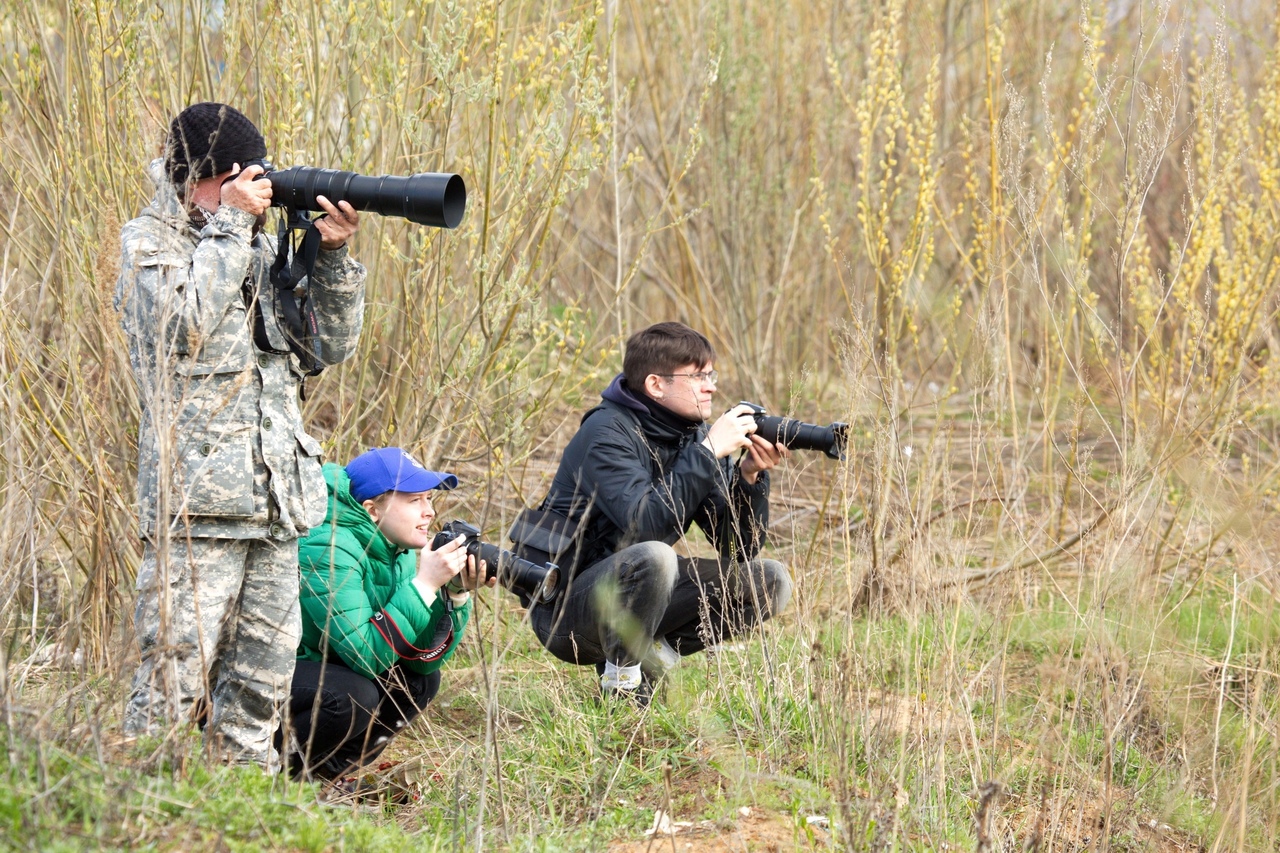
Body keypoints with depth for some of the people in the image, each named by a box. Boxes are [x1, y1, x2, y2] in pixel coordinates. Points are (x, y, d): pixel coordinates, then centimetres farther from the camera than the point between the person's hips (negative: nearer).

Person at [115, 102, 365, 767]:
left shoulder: (259, 250, 19)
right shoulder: (148, 242, 1)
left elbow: (332, 344, 18)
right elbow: (181, 322, -19)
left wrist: (331, 255, 4)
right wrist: (230, 224, -11)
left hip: (276, 503, 7)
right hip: (195, 501, -7)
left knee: (261, 682, 9)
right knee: (175, 679, -12)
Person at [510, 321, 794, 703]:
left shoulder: (694, 436, 4)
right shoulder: (608, 432, -17)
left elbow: (739, 548, 1)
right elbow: (643, 523, -32)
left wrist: (750, 476, -16)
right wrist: (708, 452, -29)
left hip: (630, 594, 8)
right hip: (565, 608, -8)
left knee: (770, 582, -2)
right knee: (653, 556, -37)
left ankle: (653, 654, 0)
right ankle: (620, 685, -18)